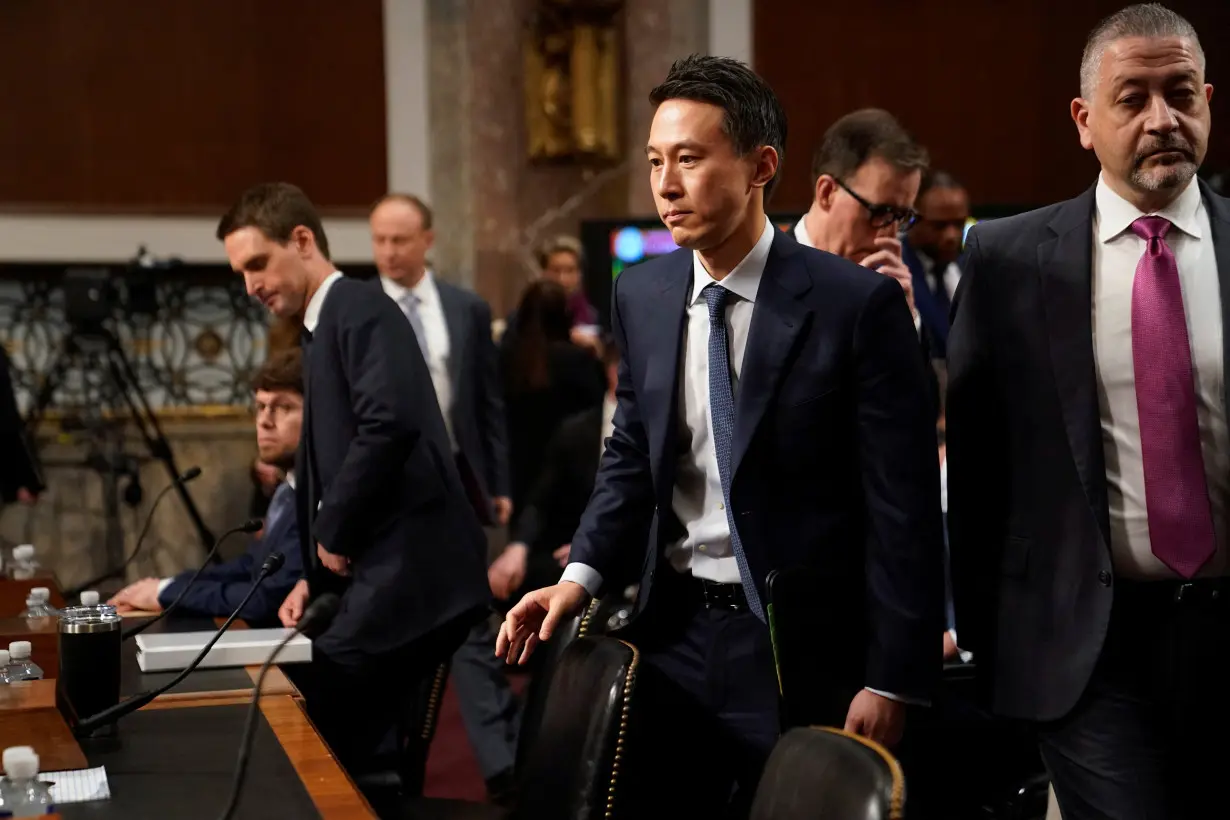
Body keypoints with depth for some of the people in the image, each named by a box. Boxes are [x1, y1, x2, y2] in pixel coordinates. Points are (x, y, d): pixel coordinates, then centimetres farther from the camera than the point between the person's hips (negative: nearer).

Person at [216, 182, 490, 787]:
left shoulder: (360, 309, -9)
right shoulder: (323, 328, 19)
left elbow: (390, 425, -25)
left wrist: (334, 536, -13)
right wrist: (318, 575, 13)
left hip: (407, 577, -9)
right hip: (395, 578, 9)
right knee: (356, 754, 11)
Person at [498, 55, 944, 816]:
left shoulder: (857, 302, -13)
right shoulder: (642, 294, 3)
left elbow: (903, 506, -12)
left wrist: (892, 680, -13)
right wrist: (581, 576, -3)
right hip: (675, 633, 5)